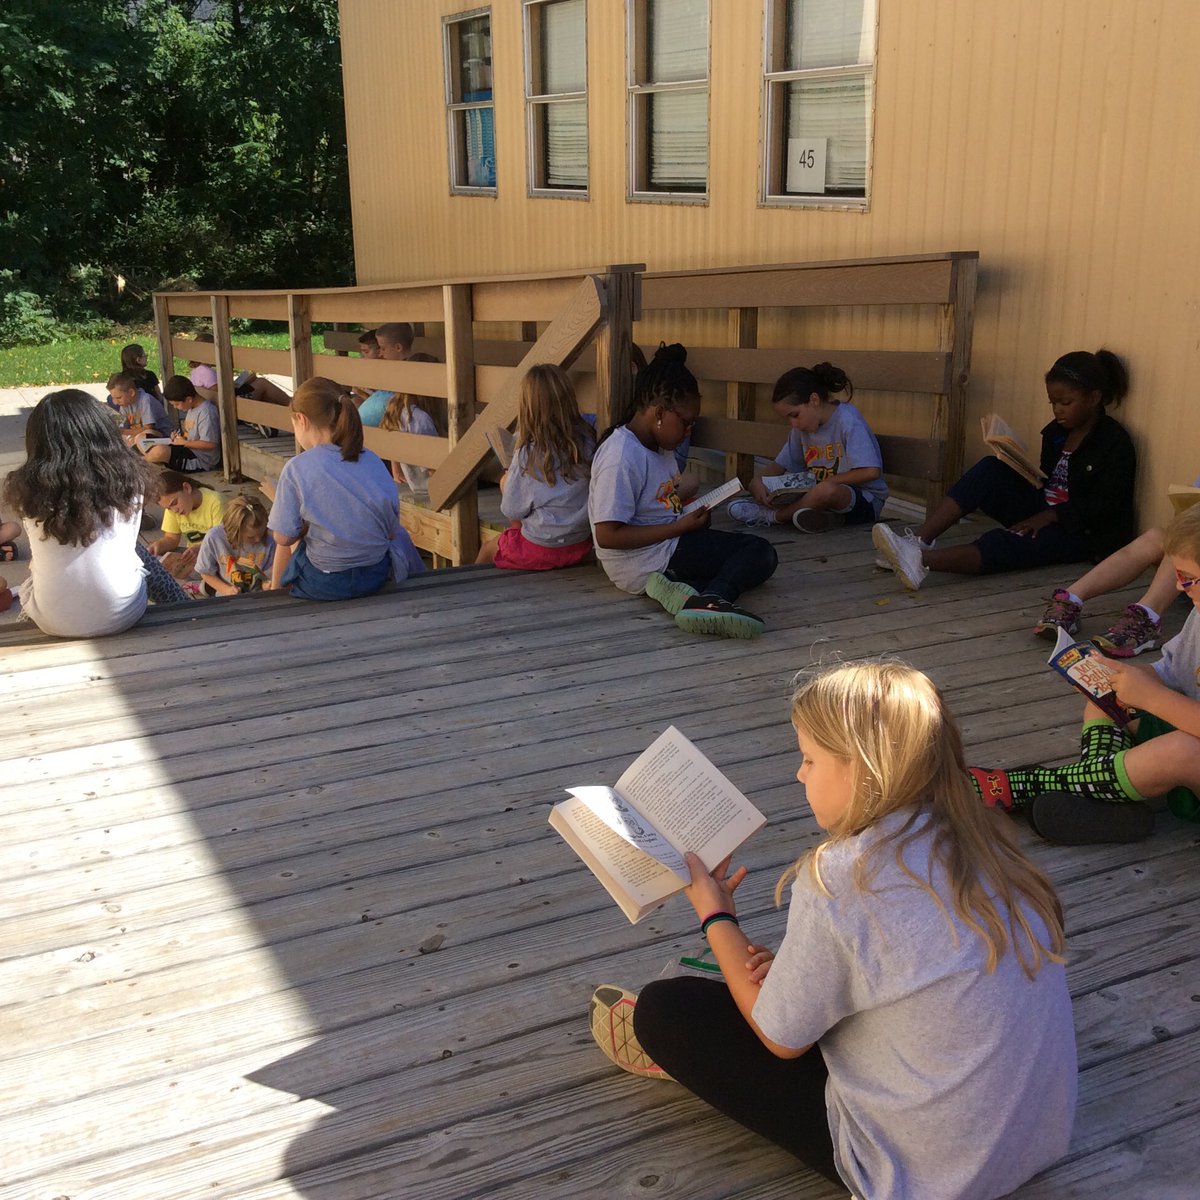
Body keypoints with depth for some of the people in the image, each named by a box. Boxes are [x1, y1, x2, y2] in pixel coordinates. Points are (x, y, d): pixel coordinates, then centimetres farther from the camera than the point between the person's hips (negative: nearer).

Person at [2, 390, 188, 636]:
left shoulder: (27, 488, -10)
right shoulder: (127, 477, -10)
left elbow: (39, 554, 6)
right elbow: (128, 546, 4)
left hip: (53, 622, 1)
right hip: (121, 614, 0)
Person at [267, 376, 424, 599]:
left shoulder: (296, 468, -14)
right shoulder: (372, 461, -3)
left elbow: (284, 537, -11)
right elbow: (392, 531, 2)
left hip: (324, 584, -2)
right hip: (377, 576, 2)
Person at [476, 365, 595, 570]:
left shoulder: (528, 455, -22)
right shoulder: (587, 441, -11)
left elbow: (512, 510, -11)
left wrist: (507, 479, 9)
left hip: (541, 551, -5)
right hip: (581, 547, 5)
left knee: (487, 549, 24)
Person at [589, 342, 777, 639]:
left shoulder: (659, 445, 10)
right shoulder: (621, 457, -21)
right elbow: (607, 535, -25)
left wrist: (690, 509, 4)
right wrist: (681, 526, -21)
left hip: (666, 545, 10)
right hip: (641, 563, -10)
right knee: (759, 552, -11)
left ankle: (695, 595, -17)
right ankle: (711, 599, -35)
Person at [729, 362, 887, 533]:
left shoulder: (848, 421, -17)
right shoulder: (802, 427, 6)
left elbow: (871, 472, -27)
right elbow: (782, 464, 13)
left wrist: (828, 482, -22)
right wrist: (758, 481, -9)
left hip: (866, 500, -7)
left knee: (827, 491, -42)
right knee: (757, 486, -4)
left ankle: (771, 516, -15)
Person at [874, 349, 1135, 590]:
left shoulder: (1115, 442, -9)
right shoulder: (1056, 432, 13)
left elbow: (1102, 505, -16)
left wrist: (1049, 516, -23)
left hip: (1082, 533, -7)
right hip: (1044, 515, 7)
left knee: (1005, 543, -35)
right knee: (990, 469, -14)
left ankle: (922, 560, -59)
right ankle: (920, 541, -31)